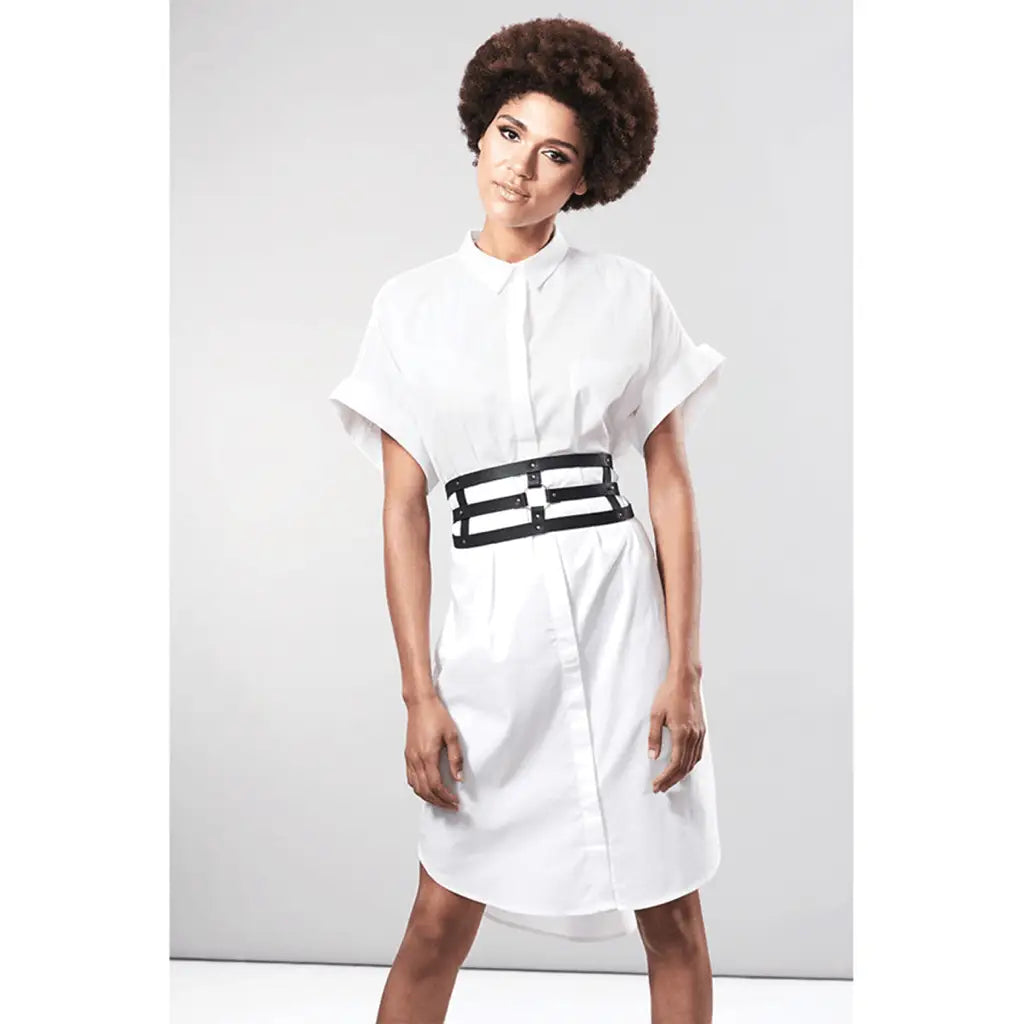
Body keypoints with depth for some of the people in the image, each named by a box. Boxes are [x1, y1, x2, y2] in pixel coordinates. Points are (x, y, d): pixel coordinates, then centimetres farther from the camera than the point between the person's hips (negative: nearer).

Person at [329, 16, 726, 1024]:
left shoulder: (627, 292, 5)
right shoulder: (411, 304, 5)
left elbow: (671, 486, 3)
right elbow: (402, 507, 3)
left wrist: (684, 669, -4)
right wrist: (420, 692, -3)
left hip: (623, 611, 1)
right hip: (489, 623, 0)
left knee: (671, 916, 10)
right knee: (441, 922, 7)